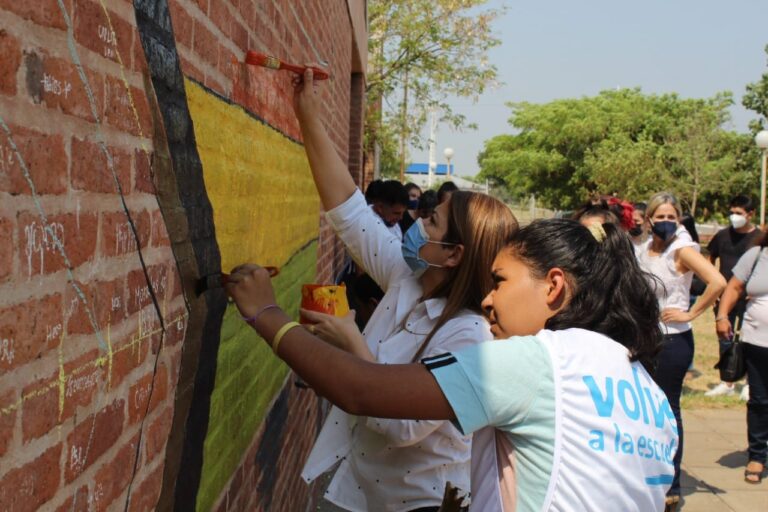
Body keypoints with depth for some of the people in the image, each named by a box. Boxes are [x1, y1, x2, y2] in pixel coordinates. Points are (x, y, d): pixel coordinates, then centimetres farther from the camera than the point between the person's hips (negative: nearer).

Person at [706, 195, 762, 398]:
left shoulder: (760, 238, -6)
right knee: (724, 340, 9)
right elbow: (710, 260, 15)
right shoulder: (722, 235, 4)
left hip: (748, 299, -4)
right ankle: (727, 383, 19)